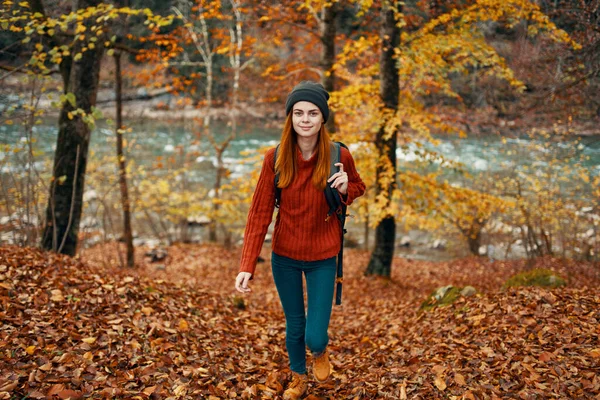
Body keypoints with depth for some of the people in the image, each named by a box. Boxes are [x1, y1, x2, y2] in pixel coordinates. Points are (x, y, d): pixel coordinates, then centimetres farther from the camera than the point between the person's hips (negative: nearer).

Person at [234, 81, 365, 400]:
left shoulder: (339, 156, -14)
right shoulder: (275, 158, -13)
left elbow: (358, 188, 6)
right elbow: (260, 213, -11)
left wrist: (345, 189, -19)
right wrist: (247, 266, -17)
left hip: (323, 258, -1)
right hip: (284, 256, 1)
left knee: (315, 336, -3)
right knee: (294, 326, 17)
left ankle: (320, 352, 36)